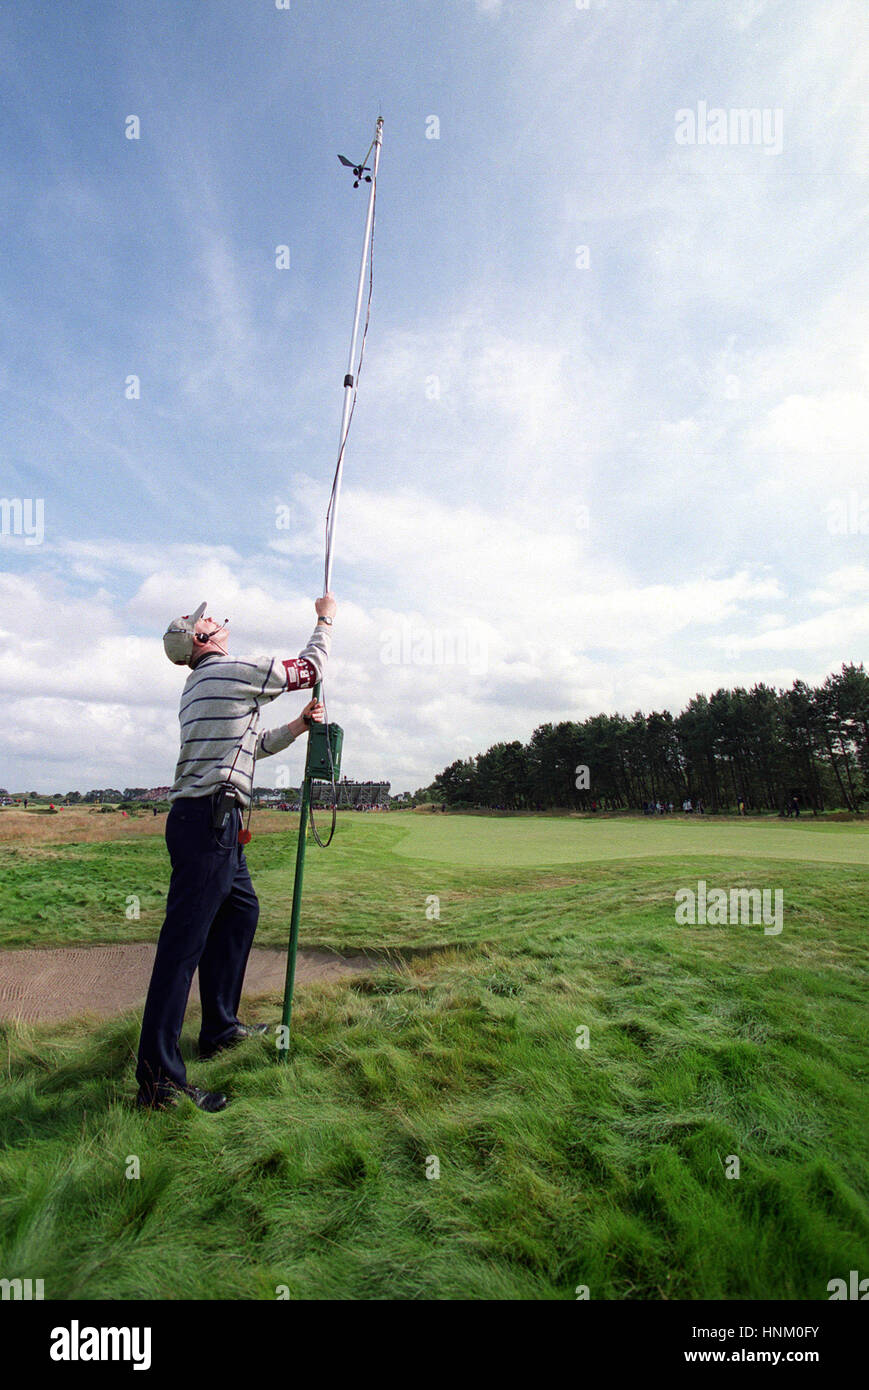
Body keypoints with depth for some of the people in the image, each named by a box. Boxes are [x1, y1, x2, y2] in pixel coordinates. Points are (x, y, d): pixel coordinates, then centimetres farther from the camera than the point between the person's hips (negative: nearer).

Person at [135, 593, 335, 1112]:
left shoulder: (203, 685, 22)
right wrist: (326, 619, 15)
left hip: (214, 821, 10)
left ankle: (220, 1027, 30)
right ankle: (158, 1077, -1)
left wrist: (298, 726, 17)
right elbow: (311, 669, 0)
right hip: (209, 819, -10)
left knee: (241, 910, 19)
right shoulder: (234, 671, -8)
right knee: (185, 937, -8)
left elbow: (252, 745, 28)